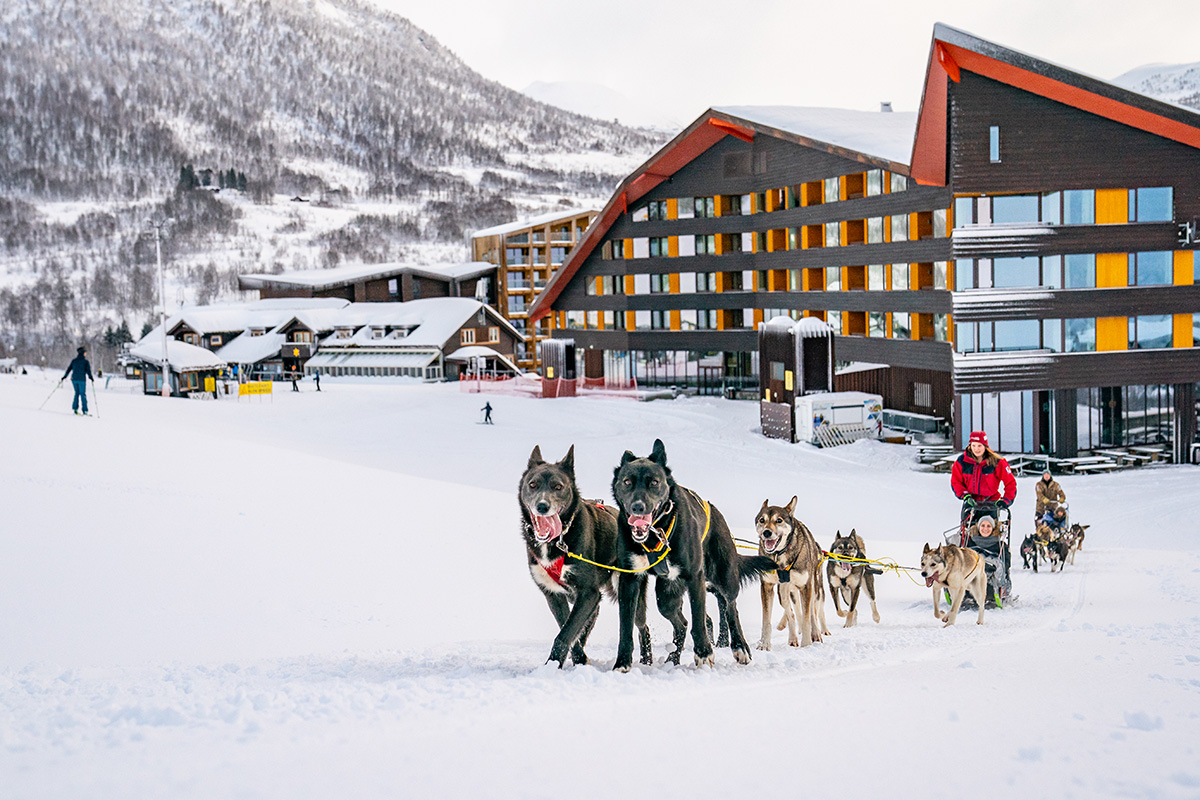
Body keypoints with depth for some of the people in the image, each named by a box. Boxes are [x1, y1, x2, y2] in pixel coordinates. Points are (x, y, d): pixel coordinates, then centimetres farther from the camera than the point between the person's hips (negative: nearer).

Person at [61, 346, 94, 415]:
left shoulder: (74, 360, 9)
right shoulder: (85, 361, -5)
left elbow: (69, 369, 11)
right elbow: (88, 370, -11)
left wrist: (64, 377, 18)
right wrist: (91, 378, -5)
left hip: (74, 379, 4)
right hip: (81, 379, -4)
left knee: (77, 393, 16)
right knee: (83, 394, 1)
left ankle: (75, 408, 6)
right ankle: (84, 410, -2)